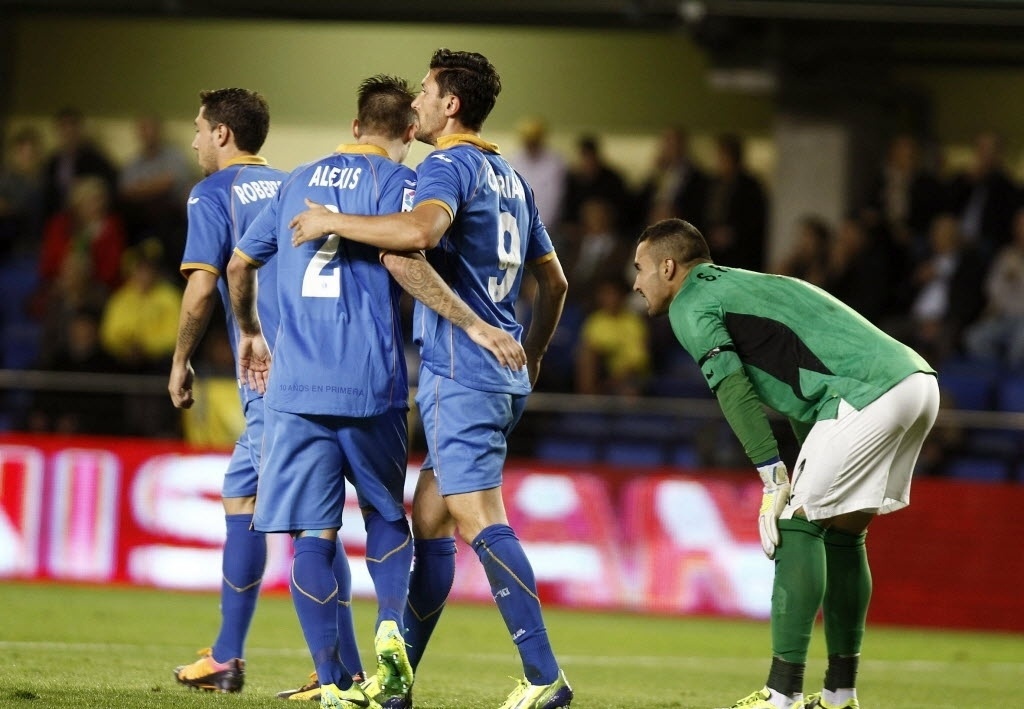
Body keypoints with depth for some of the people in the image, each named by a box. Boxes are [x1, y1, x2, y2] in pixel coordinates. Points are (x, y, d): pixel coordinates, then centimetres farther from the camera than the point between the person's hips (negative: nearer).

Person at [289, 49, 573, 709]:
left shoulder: (449, 164, -8)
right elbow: (554, 281, 26)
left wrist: (333, 221, -19)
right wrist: (531, 358, 37)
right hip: (501, 375, 10)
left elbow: (422, 229, -31)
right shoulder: (511, 178, 20)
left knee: (479, 521, -13)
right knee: (428, 521, 13)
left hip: (459, 373, -10)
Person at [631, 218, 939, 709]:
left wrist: (774, 484, -12)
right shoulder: (741, 286, 31)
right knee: (842, 534, 17)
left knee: (797, 525, -6)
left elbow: (735, 394, -10)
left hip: (869, 393, -9)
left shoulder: (690, 306, 3)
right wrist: (805, 480, 22)